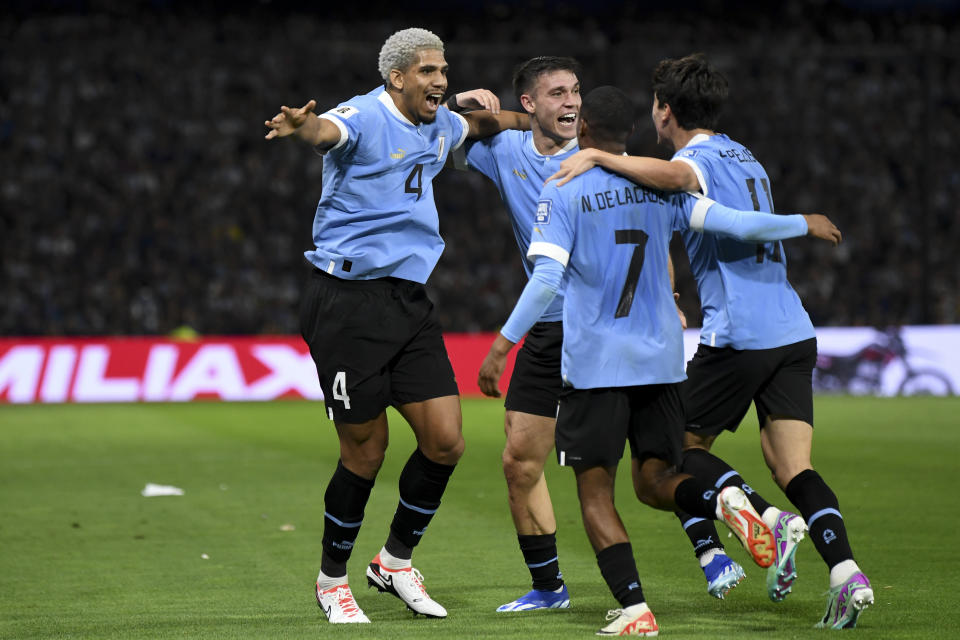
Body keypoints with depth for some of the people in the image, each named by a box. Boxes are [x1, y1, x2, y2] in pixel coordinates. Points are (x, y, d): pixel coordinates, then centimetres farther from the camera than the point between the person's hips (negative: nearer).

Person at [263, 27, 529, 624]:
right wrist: (303, 125, -59)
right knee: (366, 451, -3)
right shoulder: (365, 117, -12)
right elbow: (329, 131, -37)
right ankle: (332, 578, 17)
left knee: (445, 442, 0)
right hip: (348, 301, -7)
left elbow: (482, 123, 38)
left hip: (410, 301, 7)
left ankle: (395, 560, 21)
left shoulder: (439, 125, 13)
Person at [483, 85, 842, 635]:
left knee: (595, 493, 2)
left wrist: (504, 342, -9)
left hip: (595, 363, -4)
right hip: (661, 361, 4)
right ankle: (725, 502, -19)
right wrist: (804, 224, 17)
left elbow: (547, 279, -14)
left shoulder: (563, 192, -5)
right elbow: (734, 223, 3)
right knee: (655, 481, 14)